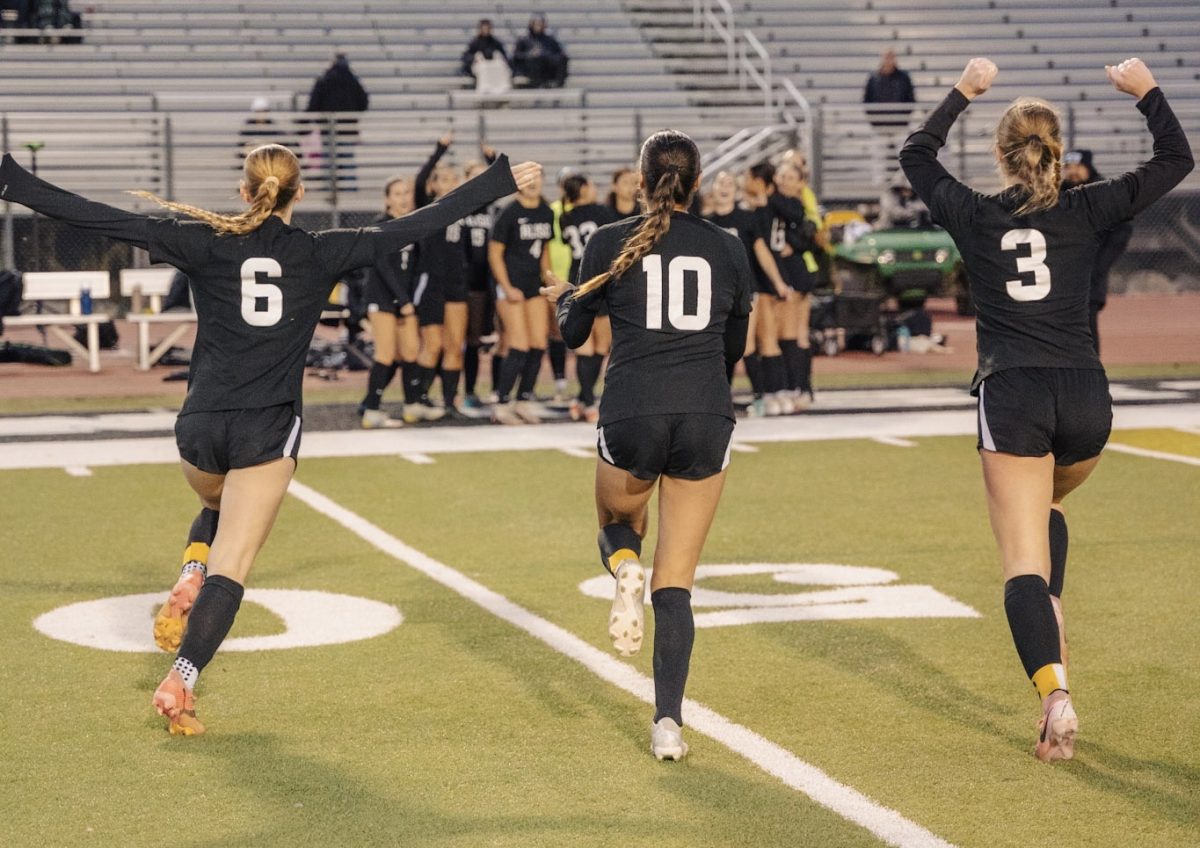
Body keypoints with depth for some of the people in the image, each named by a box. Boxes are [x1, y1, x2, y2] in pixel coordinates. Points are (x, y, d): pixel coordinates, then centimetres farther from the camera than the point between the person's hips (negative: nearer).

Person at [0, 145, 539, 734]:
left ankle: (188, 583, 8)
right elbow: (415, 226, 3)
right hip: (268, 431, -2)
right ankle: (179, 683, -15)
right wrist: (503, 180, 10)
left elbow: (105, 220, -3)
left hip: (201, 425, 2)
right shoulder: (321, 253, 0)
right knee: (230, 568, -1)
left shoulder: (205, 243, 1)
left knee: (219, 510, 34)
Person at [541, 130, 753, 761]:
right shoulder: (729, 249, 9)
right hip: (707, 418, 1)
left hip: (632, 417, -1)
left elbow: (573, 333, 16)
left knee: (617, 526, 29)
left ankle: (625, 568, -8)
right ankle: (668, 724, -5)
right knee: (676, 583, 8)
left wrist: (561, 298, 38)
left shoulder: (609, 244, 3)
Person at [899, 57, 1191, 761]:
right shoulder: (1087, 211, 2)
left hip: (1011, 396, -2)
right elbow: (1177, 160, 14)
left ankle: (1056, 692, -24)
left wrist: (965, 92, 30)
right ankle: (1050, 624, 20)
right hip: (1085, 394, 2)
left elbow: (917, 155, 23)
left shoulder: (975, 216, 3)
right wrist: (1148, 91, 22)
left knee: (1025, 558, -6)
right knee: (1048, 506, 33)